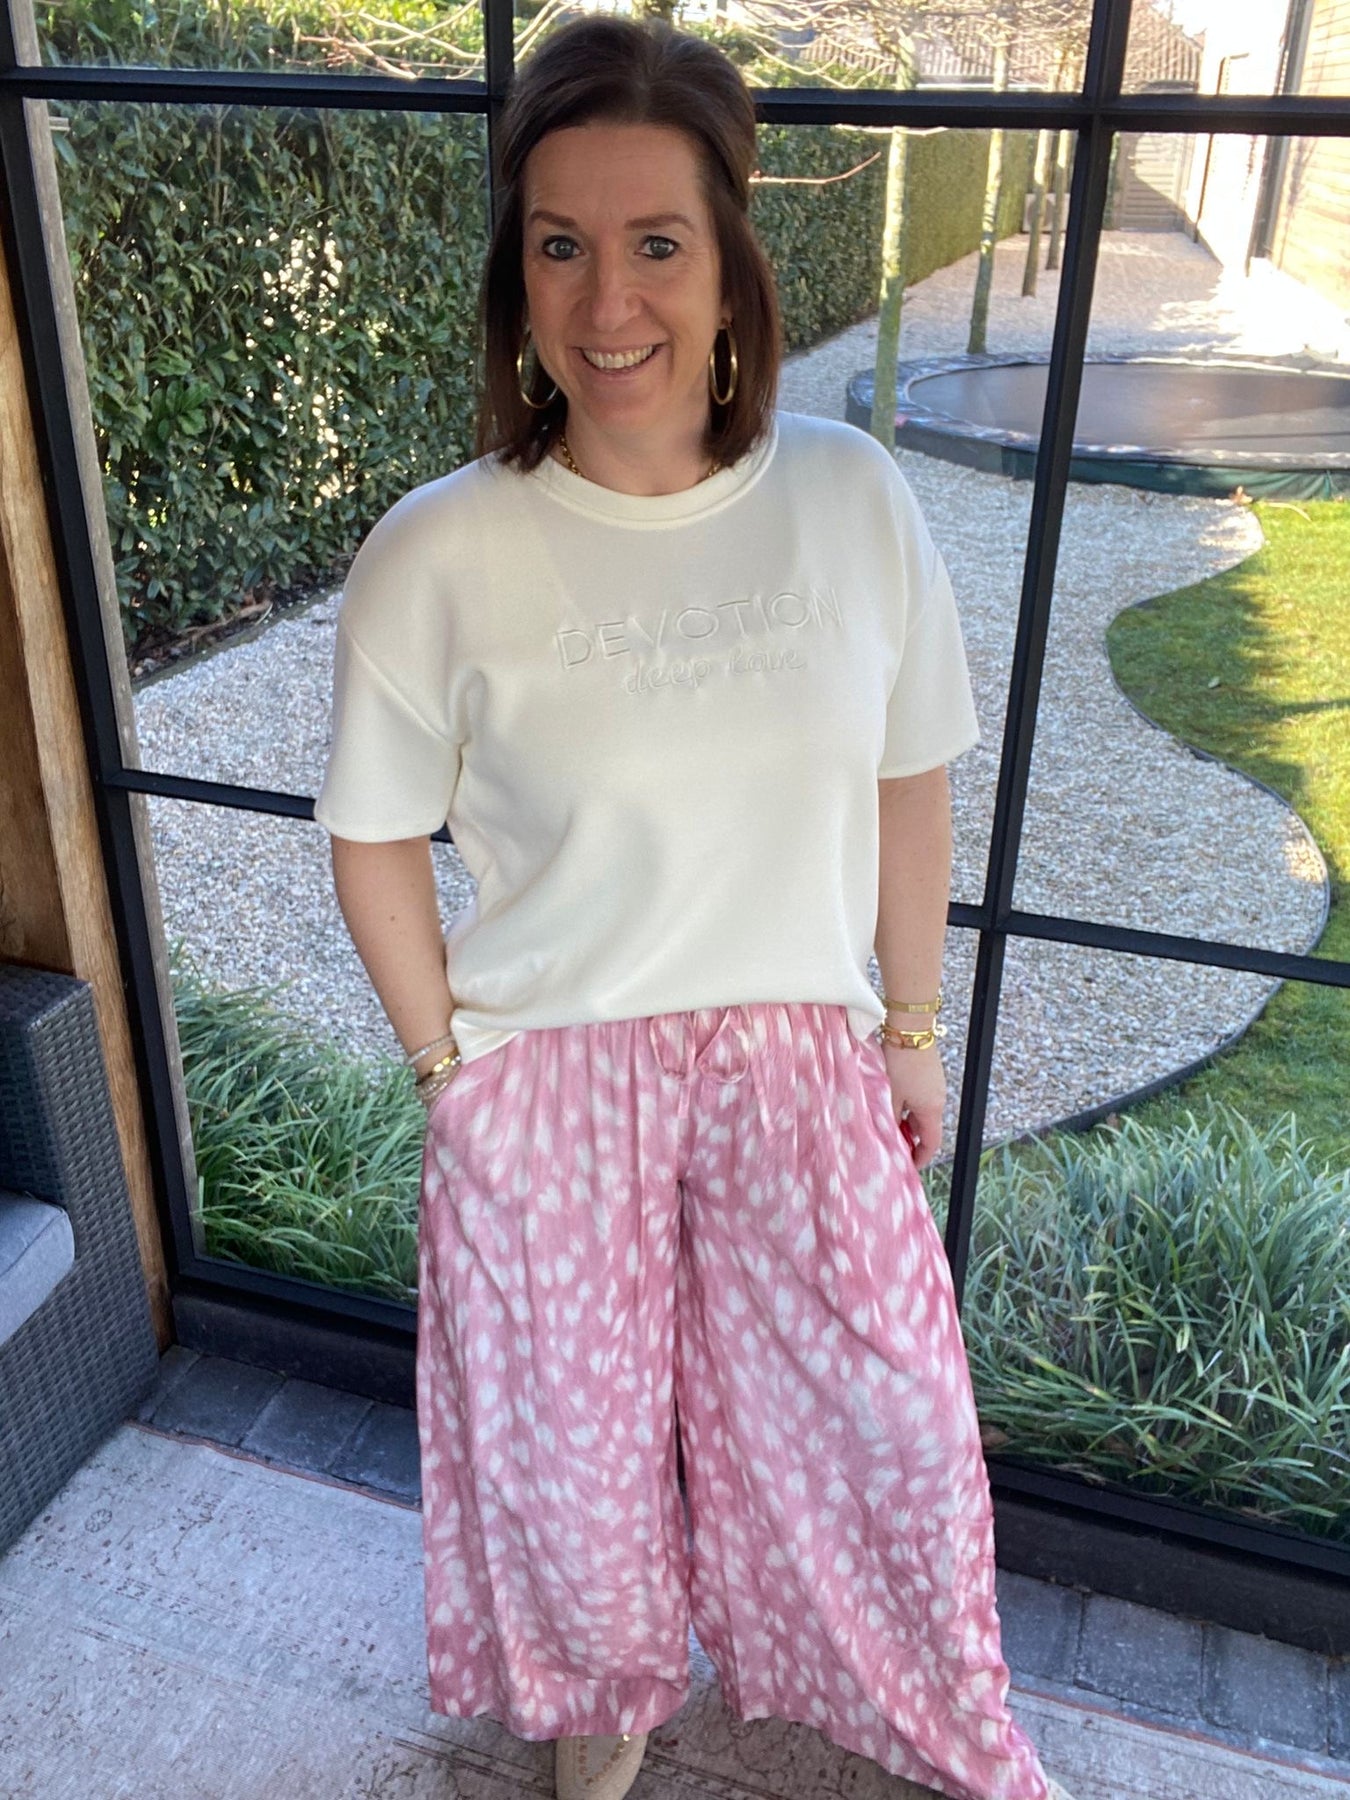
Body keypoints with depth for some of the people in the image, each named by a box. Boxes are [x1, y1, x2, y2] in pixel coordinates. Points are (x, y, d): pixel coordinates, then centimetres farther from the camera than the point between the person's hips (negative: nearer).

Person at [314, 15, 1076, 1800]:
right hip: (552, 1073, -1)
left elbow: (908, 784, 0)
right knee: (576, 1423, 18)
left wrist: (913, 1027, 6)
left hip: (800, 1053, 2)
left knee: (887, 1408, 16)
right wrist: (452, 1068, -2)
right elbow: (376, 845, -5)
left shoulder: (852, 497, -10)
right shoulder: (438, 558, -17)